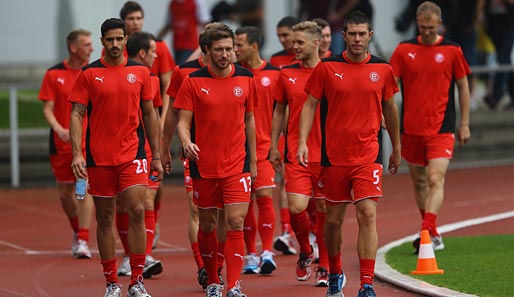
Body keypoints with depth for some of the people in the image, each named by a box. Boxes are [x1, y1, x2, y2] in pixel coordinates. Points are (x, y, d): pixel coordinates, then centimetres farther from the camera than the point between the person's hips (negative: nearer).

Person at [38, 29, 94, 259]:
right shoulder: (54, 74, -1)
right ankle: (77, 231, 35)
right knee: (65, 192, 10)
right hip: (61, 143, 1)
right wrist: (59, 129, -21)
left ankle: (83, 242, -13)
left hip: (88, 142, -1)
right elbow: (47, 109, -3)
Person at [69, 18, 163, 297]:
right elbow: (76, 114, -1)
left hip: (133, 154, 1)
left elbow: (149, 114, 12)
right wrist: (76, 153, -12)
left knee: (137, 211, -11)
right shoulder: (89, 74, 0)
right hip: (99, 157, -1)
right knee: (105, 217, 4)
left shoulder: (140, 72, 6)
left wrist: (156, 156, 11)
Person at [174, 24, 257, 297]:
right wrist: (186, 142, -26)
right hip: (203, 166, 0)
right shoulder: (193, 82, -4)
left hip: (237, 164, 0)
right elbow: (183, 121, -4)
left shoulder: (245, 79, 3)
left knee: (235, 222, -11)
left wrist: (253, 160, 13)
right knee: (207, 225, 9)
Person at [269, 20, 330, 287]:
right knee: (296, 207, -10)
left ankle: (324, 266, 16)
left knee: (324, 210, 2)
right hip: (295, 153, 1)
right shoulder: (287, 74, 6)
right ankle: (305, 252, 17)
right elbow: (279, 110, 15)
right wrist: (274, 146, 11)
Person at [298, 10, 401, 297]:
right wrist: (303, 142, -8)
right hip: (333, 155, 0)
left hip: (368, 155, 0)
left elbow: (389, 109, 16)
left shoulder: (382, 69, 4)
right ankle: (335, 274, 31)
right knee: (334, 219, 9)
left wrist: (396, 149, 21)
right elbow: (310, 105, 4)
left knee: (368, 214, -13)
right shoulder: (327, 68, 0)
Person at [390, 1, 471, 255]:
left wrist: (465, 124, 7)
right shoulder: (404, 50, 3)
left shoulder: (452, 51, 0)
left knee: (435, 179, -16)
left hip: (441, 129, -3)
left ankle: (428, 234, -23)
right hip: (411, 128, 3)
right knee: (419, 182, 10)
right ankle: (432, 234, 23)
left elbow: (463, 87, 8)